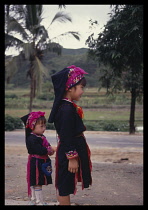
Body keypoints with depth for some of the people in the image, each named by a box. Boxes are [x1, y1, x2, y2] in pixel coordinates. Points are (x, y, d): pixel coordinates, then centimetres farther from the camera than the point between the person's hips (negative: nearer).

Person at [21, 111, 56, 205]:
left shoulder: (41, 137, 13)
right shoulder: (32, 139, -19)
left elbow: (47, 147, 18)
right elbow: (40, 150, -26)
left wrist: (50, 149, -4)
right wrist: (51, 149, -19)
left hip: (42, 163, 9)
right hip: (36, 163, -9)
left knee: (35, 183, 17)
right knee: (37, 183, -2)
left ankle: (33, 200, 26)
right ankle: (39, 202, 3)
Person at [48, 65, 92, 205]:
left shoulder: (66, 106, 9)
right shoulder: (67, 109, -22)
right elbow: (67, 137, -23)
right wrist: (72, 158, -21)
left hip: (67, 150, 10)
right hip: (68, 152, -10)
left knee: (64, 187, 18)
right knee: (65, 188, 0)